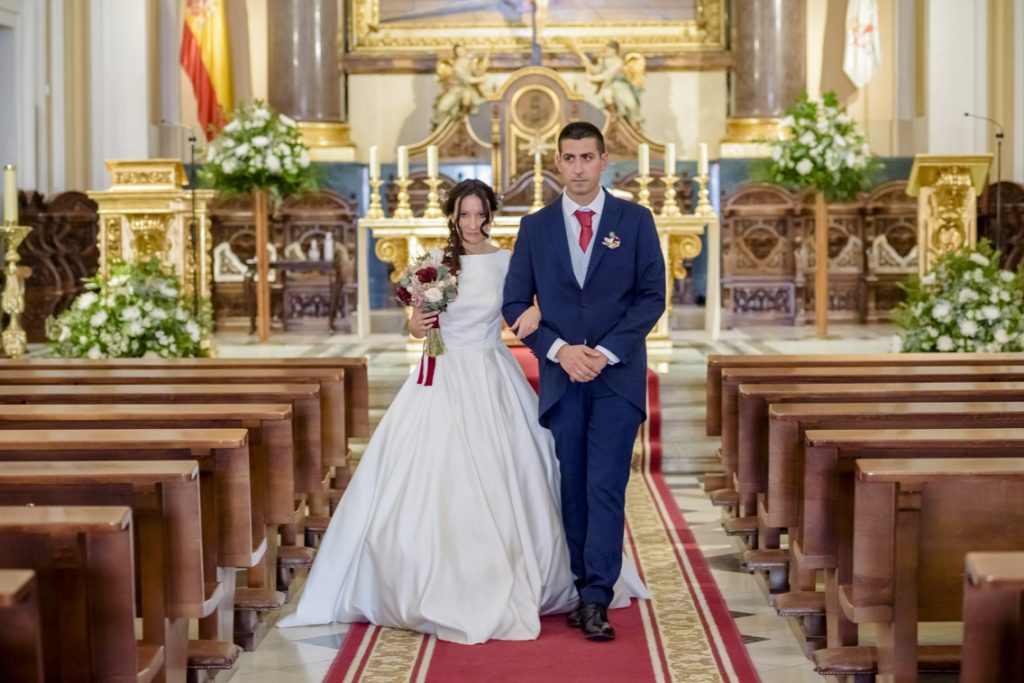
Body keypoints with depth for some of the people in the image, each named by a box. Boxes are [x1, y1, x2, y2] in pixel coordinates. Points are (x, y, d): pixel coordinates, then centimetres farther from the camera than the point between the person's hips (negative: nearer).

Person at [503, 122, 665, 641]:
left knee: (605, 487, -9)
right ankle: (583, 590, 14)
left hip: (618, 375, -2)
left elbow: (652, 296, -1)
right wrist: (559, 351, -9)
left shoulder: (635, 220, 3)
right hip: (561, 377, 2)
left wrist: (606, 352, -11)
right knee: (573, 490, 6)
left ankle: (596, 601, -9)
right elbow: (515, 302, 5)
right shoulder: (536, 227, 7)